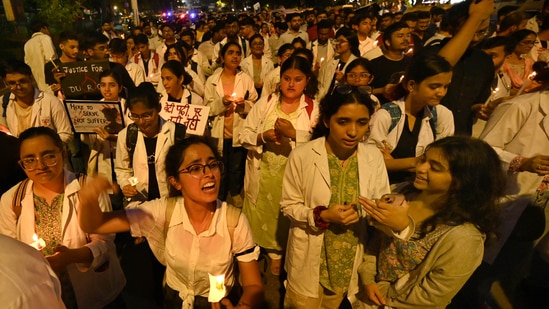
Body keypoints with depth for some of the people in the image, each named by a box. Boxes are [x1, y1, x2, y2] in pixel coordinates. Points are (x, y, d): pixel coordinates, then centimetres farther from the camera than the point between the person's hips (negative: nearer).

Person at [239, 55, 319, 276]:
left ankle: (277, 255, 37)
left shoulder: (313, 109, -4)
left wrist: (293, 133, -27)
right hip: (262, 174, 2)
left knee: (286, 220, 12)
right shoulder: (265, 103, 1)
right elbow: (243, 136, 0)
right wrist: (262, 136, -19)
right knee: (259, 218, 14)